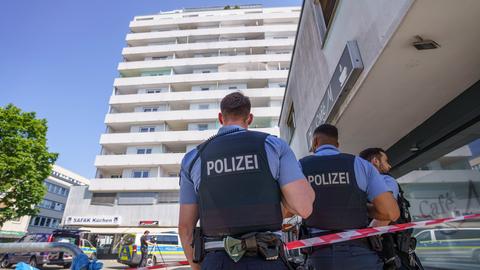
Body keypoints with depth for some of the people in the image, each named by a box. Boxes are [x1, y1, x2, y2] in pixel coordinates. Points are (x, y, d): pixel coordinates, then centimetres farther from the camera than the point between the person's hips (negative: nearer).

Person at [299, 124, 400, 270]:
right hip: (360, 253, 0)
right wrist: (361, 206, 15)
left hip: (319, 255, 0)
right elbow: (392, 212, -3)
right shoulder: (361, 164, 1)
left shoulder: (299, 167, 1)